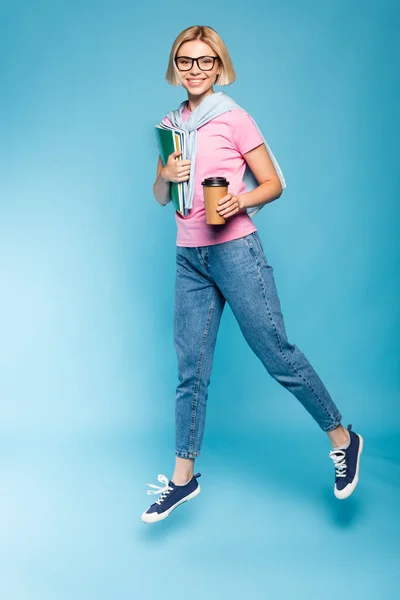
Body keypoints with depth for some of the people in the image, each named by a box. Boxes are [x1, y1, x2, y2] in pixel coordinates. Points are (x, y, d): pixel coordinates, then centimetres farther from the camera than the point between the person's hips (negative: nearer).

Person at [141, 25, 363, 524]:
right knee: (191, 369, 7)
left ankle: (343, 439, 17)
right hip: (189, 258, 5)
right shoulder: (171, 125, 13)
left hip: (235, 251, -5)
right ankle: (183, 477, 18)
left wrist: (241, 201, -20)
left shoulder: (234, 119, -2)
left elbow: (273, 184, -1)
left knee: (277, 354, -3)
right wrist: (166, 176, -5)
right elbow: (160, 197, 17)